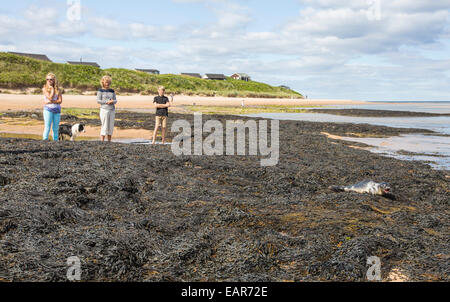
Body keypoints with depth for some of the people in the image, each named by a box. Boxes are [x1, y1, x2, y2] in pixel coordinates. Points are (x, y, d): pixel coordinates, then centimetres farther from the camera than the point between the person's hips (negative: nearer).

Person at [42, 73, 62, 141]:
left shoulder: (57, 89, 7)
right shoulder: (45, 89, 1)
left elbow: (60, 101, -3)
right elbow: (50, 98, -13)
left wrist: (51, 102, -13)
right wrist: (52, 89, -5)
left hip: (57, 110, 3)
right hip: (48, 109, -3)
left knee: (56, 128, 6)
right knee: (47, 127, -8)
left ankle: (55, 141, 12)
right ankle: (45, 140, -6)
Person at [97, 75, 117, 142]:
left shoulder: (112, 91, 13)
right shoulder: (100, 91, 1)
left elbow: (115, 100, 12)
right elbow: (98, 100, -3)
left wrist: (112, 101, -11)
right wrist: (107, 102, -13)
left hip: (112, 110, 4)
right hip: (104, 110, -4)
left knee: (111, 127, 5)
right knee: (104, 127, -9)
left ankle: (109, 141, 12)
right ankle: (102, 142, -7)